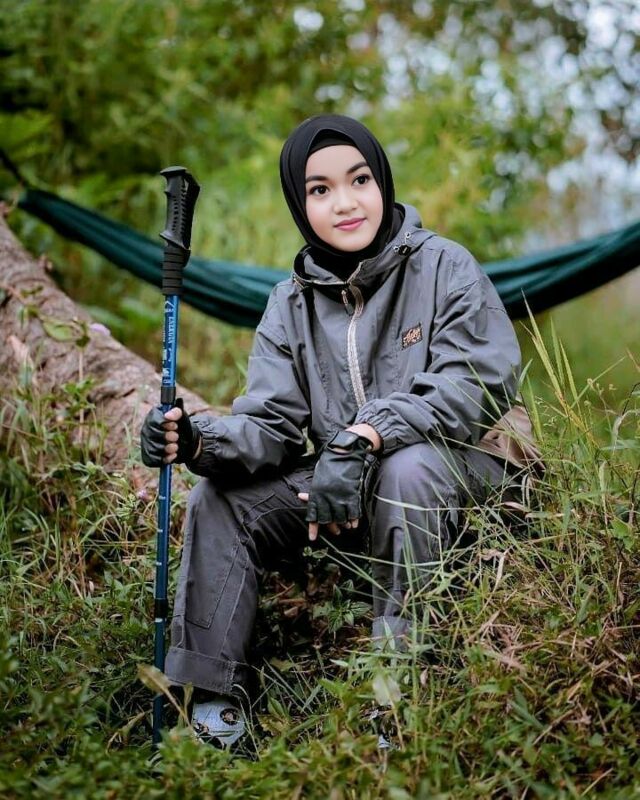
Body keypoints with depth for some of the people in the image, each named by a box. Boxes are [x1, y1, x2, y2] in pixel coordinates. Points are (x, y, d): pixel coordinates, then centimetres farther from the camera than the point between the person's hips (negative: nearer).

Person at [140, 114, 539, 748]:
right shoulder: (291, 303, 4)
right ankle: (212, 697, -7)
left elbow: (483, 381, -22)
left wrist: (362, 437, -33)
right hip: (343, 481, 5)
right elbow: (270, 424, -4)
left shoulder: (443, 266, -9)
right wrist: (198, 440, -28)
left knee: (406, 469, -37)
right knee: (219, 498, -9)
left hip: (456, 465, -5)